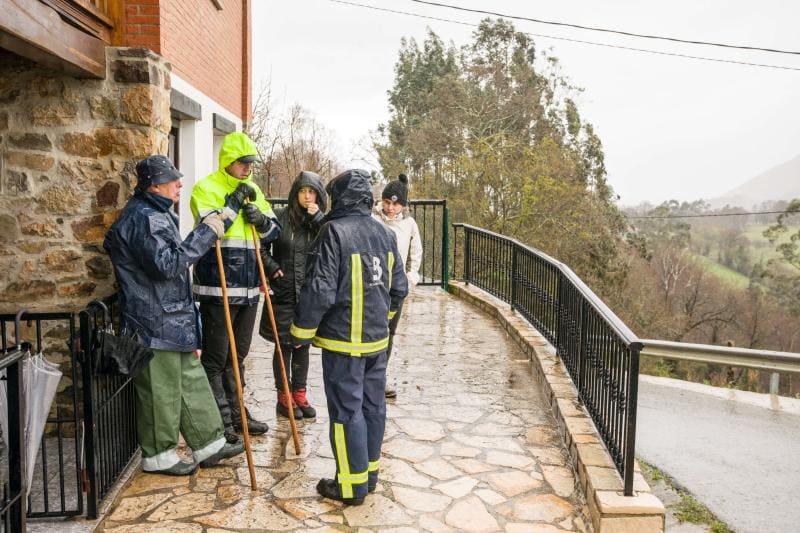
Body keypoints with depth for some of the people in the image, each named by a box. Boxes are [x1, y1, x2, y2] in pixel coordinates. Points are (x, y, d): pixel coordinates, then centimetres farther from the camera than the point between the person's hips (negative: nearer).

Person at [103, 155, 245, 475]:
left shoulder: (157, 213, 16)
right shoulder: (143, 218, -19)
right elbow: (168, 263, -29)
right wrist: (206, 233, -27)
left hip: (173, 322, 11)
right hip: (155, 324, -11)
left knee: (192, 382, 15)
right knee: (161, 391, 3)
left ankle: (209, 444, 26)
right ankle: (157, 456, 20)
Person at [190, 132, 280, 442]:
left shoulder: (253, 190, 15)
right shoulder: (205, 188, -5)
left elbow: (275, 231, 12)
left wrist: (260, 219, -7)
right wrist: (235, 201, -20)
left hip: (249, 286, 7)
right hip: (218, 288, -7)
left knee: (237, 355, 17)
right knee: (215, 358, 2)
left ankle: (237, 413, 30)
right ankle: (219, 420, 13)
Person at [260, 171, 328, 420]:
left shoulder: (321, 222, 4)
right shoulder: (280, 217, -4)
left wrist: (318, 218, -17)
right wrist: (271, 266, -10)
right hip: (283, 293, -3)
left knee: (303, 345, 13)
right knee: (284, 345, 6)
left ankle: (299, 395, 26)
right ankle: (284, 397, 20)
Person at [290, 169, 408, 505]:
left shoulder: (335, 232, -16)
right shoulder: (385, 234, 7)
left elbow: (319, 290, -20)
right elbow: (399, 288, 12)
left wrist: (301, 332, -7)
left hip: (343, 340, -7)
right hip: (378, 339, 7)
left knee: (346, 411, 3)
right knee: (373, 406, 16)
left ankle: (352, 484, 13)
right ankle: (370, 471, 31)